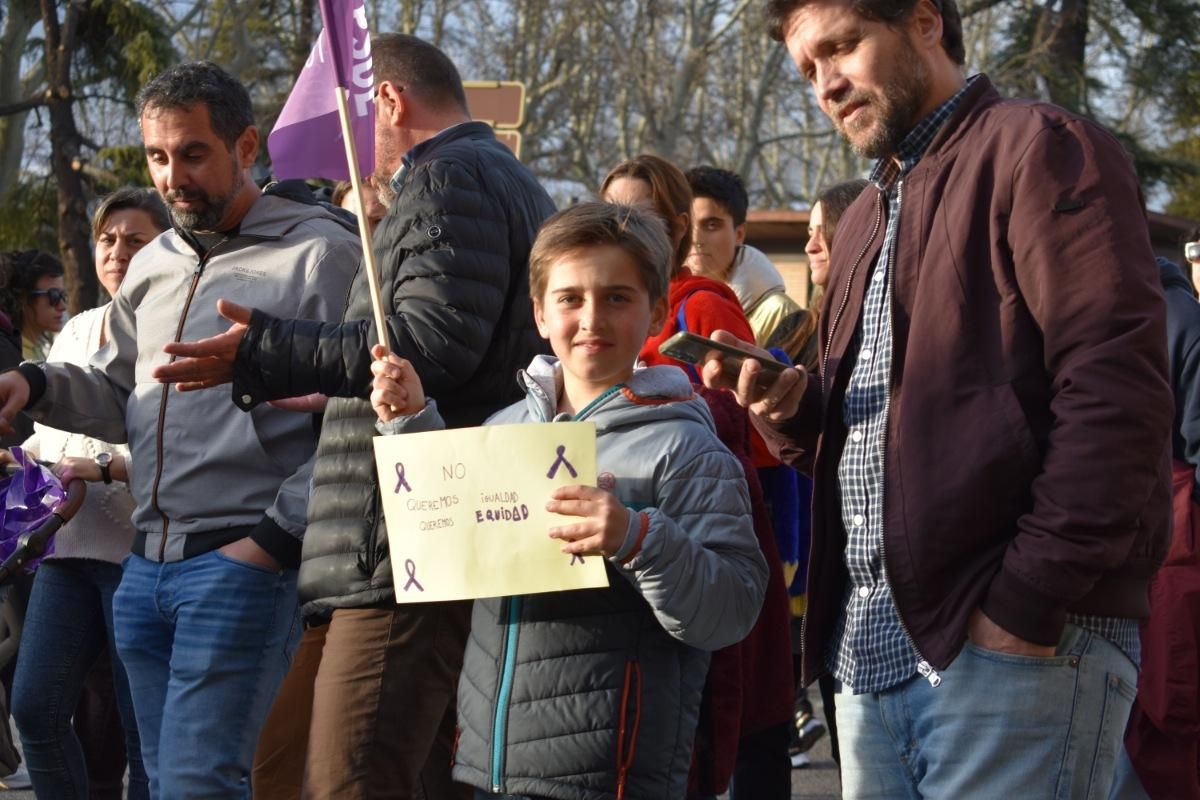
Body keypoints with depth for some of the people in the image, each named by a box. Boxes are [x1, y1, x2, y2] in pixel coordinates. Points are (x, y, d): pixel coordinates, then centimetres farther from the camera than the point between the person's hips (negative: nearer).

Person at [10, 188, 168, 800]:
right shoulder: (76, 332, 18)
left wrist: (104, 465, -22)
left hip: (140, 545, -7)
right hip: (69, 544, 7)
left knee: (143, 727, -2)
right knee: (35, 707, 0)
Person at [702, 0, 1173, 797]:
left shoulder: (1040, 150, -5)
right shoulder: (867, 218, 23)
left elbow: (1117, 388, -15)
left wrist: (1029, 601, -20)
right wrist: (797, 411, 6)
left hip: (1016, 642, -8)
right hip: (870, 651, 8)